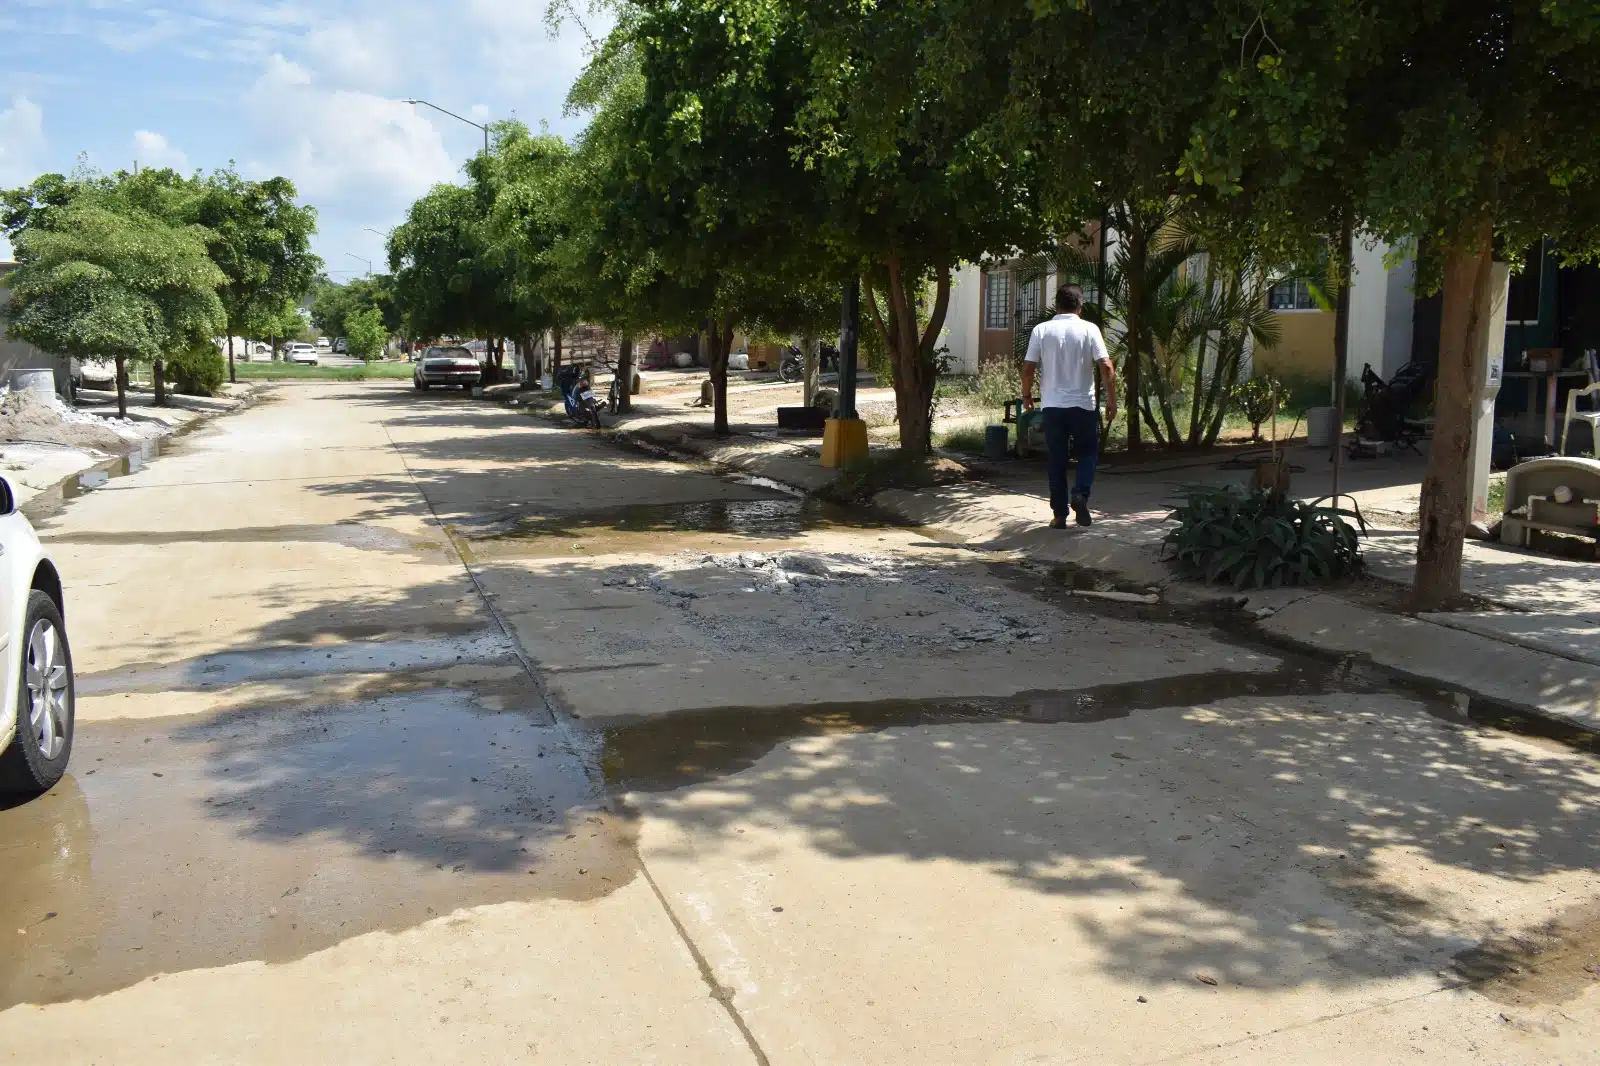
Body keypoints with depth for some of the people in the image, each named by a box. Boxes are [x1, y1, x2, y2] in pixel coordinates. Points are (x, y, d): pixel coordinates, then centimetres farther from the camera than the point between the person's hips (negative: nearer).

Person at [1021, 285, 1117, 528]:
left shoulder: (1041, 330, -1)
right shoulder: (1089, 329, -4)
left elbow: (1028, 368, -2)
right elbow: (1106, 367, -9)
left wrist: (1026, 394, 15)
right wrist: (1112, 399, 0)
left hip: (1052, 406, 1)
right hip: (1083, 405, -1)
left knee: (1057, 460, 8)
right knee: (1088, 451, 17)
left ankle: (1059, 514, 9)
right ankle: (1080, 494, -5)